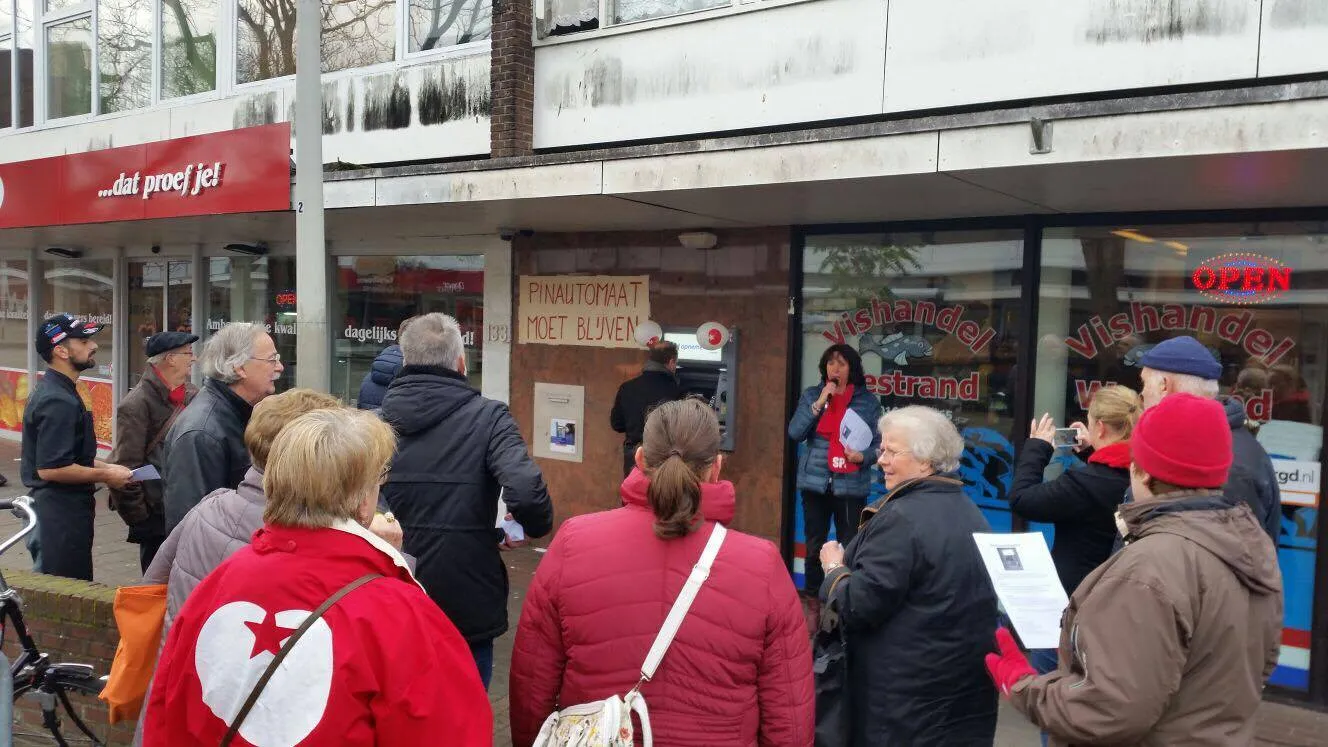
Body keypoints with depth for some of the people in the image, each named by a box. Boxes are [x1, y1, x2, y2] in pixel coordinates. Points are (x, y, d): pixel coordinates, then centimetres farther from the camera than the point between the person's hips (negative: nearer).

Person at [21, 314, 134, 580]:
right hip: (61, 511, -11)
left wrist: (105, 466, 10)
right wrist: (104, 475, -15)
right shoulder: (58, 401, -20)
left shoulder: (55, 390, 13)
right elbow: (50, 468, -25)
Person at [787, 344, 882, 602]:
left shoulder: (868, 401, 1)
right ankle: (812, 602, 22)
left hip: (851, 485, -2)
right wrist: (819, 403, -12)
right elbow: (794, 433, -5)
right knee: (814, 547, 10)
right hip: (815, 482, 2)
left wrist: (863, 457, -18)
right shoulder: (812, 395, 5)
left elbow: (879, 443, 2)